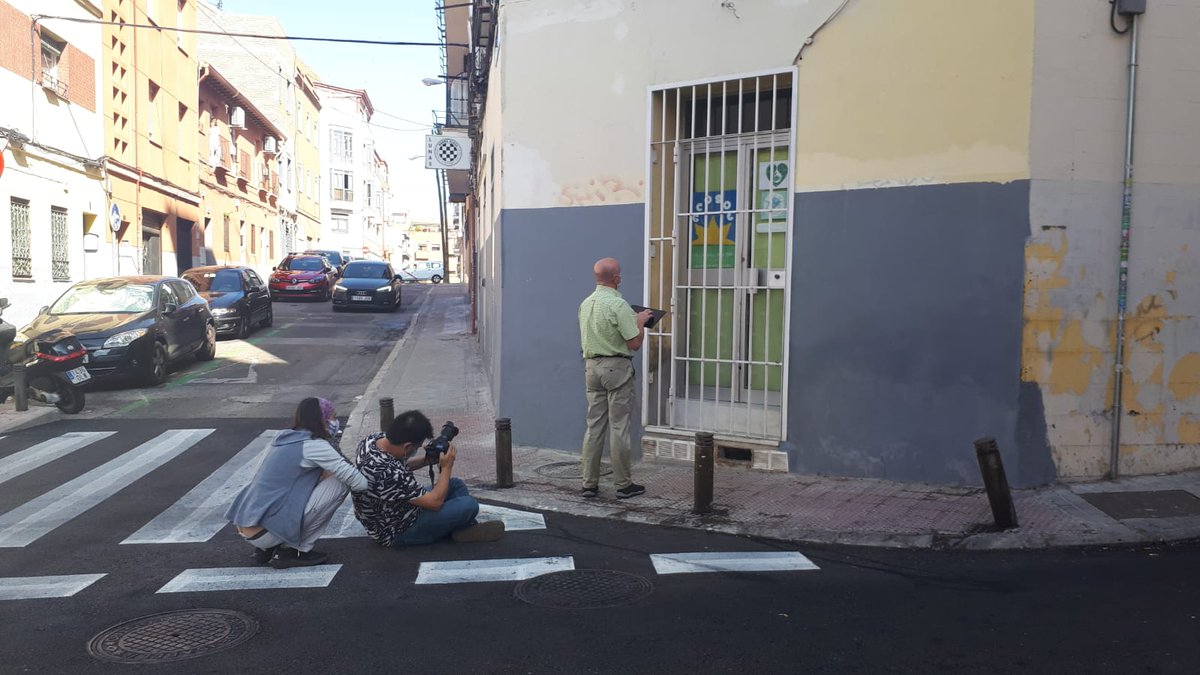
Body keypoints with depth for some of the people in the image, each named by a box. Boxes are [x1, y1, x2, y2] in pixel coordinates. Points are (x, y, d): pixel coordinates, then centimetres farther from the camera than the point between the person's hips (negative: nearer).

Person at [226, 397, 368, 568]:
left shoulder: (283, 438, 13)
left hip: (246, 529, 8)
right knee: (338, 484, -5)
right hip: (264, 533, -8)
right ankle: (291, 551, 1)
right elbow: (359, 483, -10)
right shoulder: (313, 445, -10)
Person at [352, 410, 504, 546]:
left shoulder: (373, 439, -11)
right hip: (399, 533, -10)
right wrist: (447, 467, -15)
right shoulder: (387, 473, -38)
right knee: (469, 505, -17)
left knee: (456, 485, 15)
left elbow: (401, 465, 11)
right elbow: (434, 502, -29)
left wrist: (428, 459, -5)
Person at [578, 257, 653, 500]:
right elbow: (634, 343, -16)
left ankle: (589, 483, 12)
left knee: (594, 425, 10)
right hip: (617, 367, -7)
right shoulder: (619, 305, -16)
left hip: (592, 366, 7)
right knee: (618, 427, -1)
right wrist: (640, 322, 2)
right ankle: (624, 484, 6)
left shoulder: (585, 304, 8)